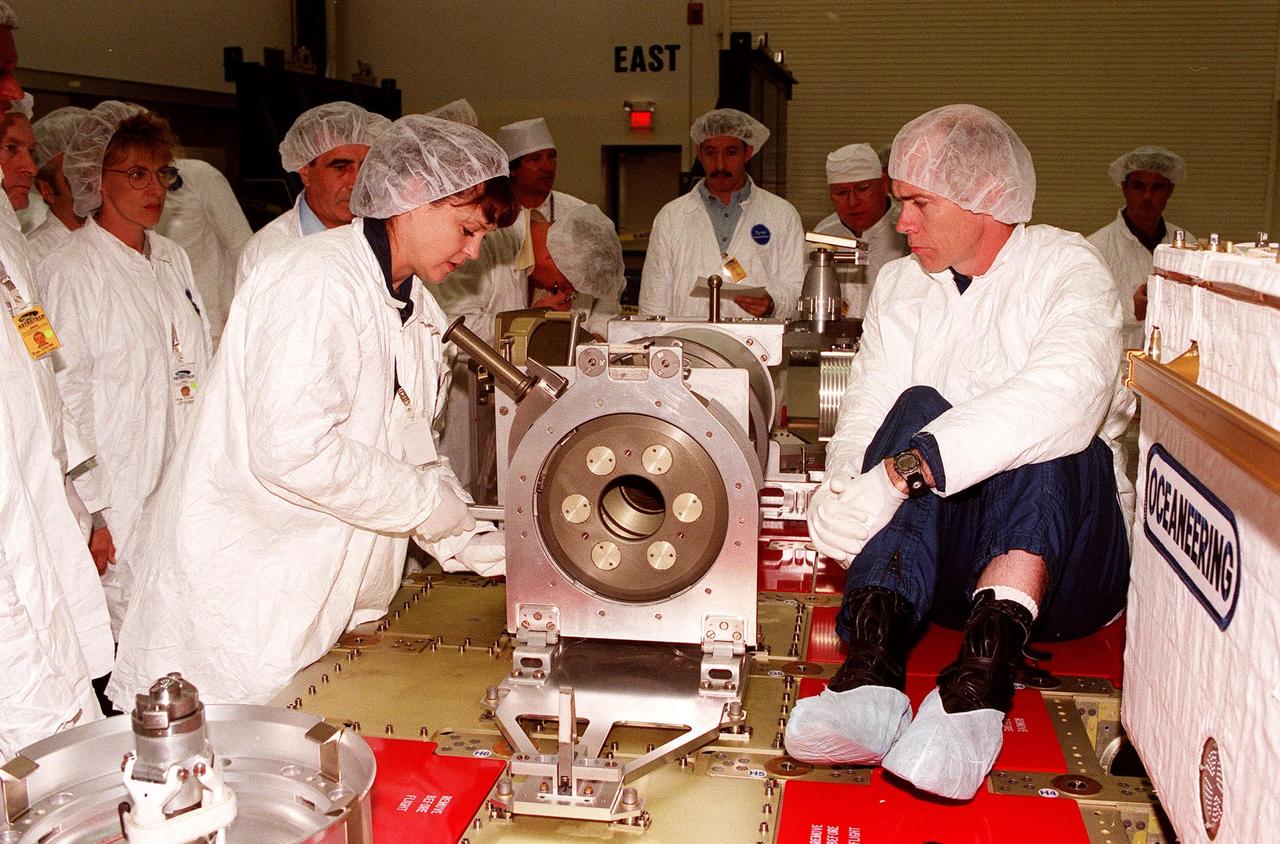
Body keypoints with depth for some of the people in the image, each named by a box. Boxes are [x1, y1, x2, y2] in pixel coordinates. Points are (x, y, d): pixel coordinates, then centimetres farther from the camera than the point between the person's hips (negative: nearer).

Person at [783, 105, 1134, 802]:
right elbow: (862, 424, -1)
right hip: (934, 562, 3)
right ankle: (872, 669, -41)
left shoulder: (1065, 269, -4)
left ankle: (984, 670, -44)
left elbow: (1067, 394, -28)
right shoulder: (899, 285, 12)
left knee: (1050, 437, -30)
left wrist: (900, 471, -38)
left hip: (1061, 556, -2)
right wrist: (842, 489, -26)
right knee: (919, 408, -24)